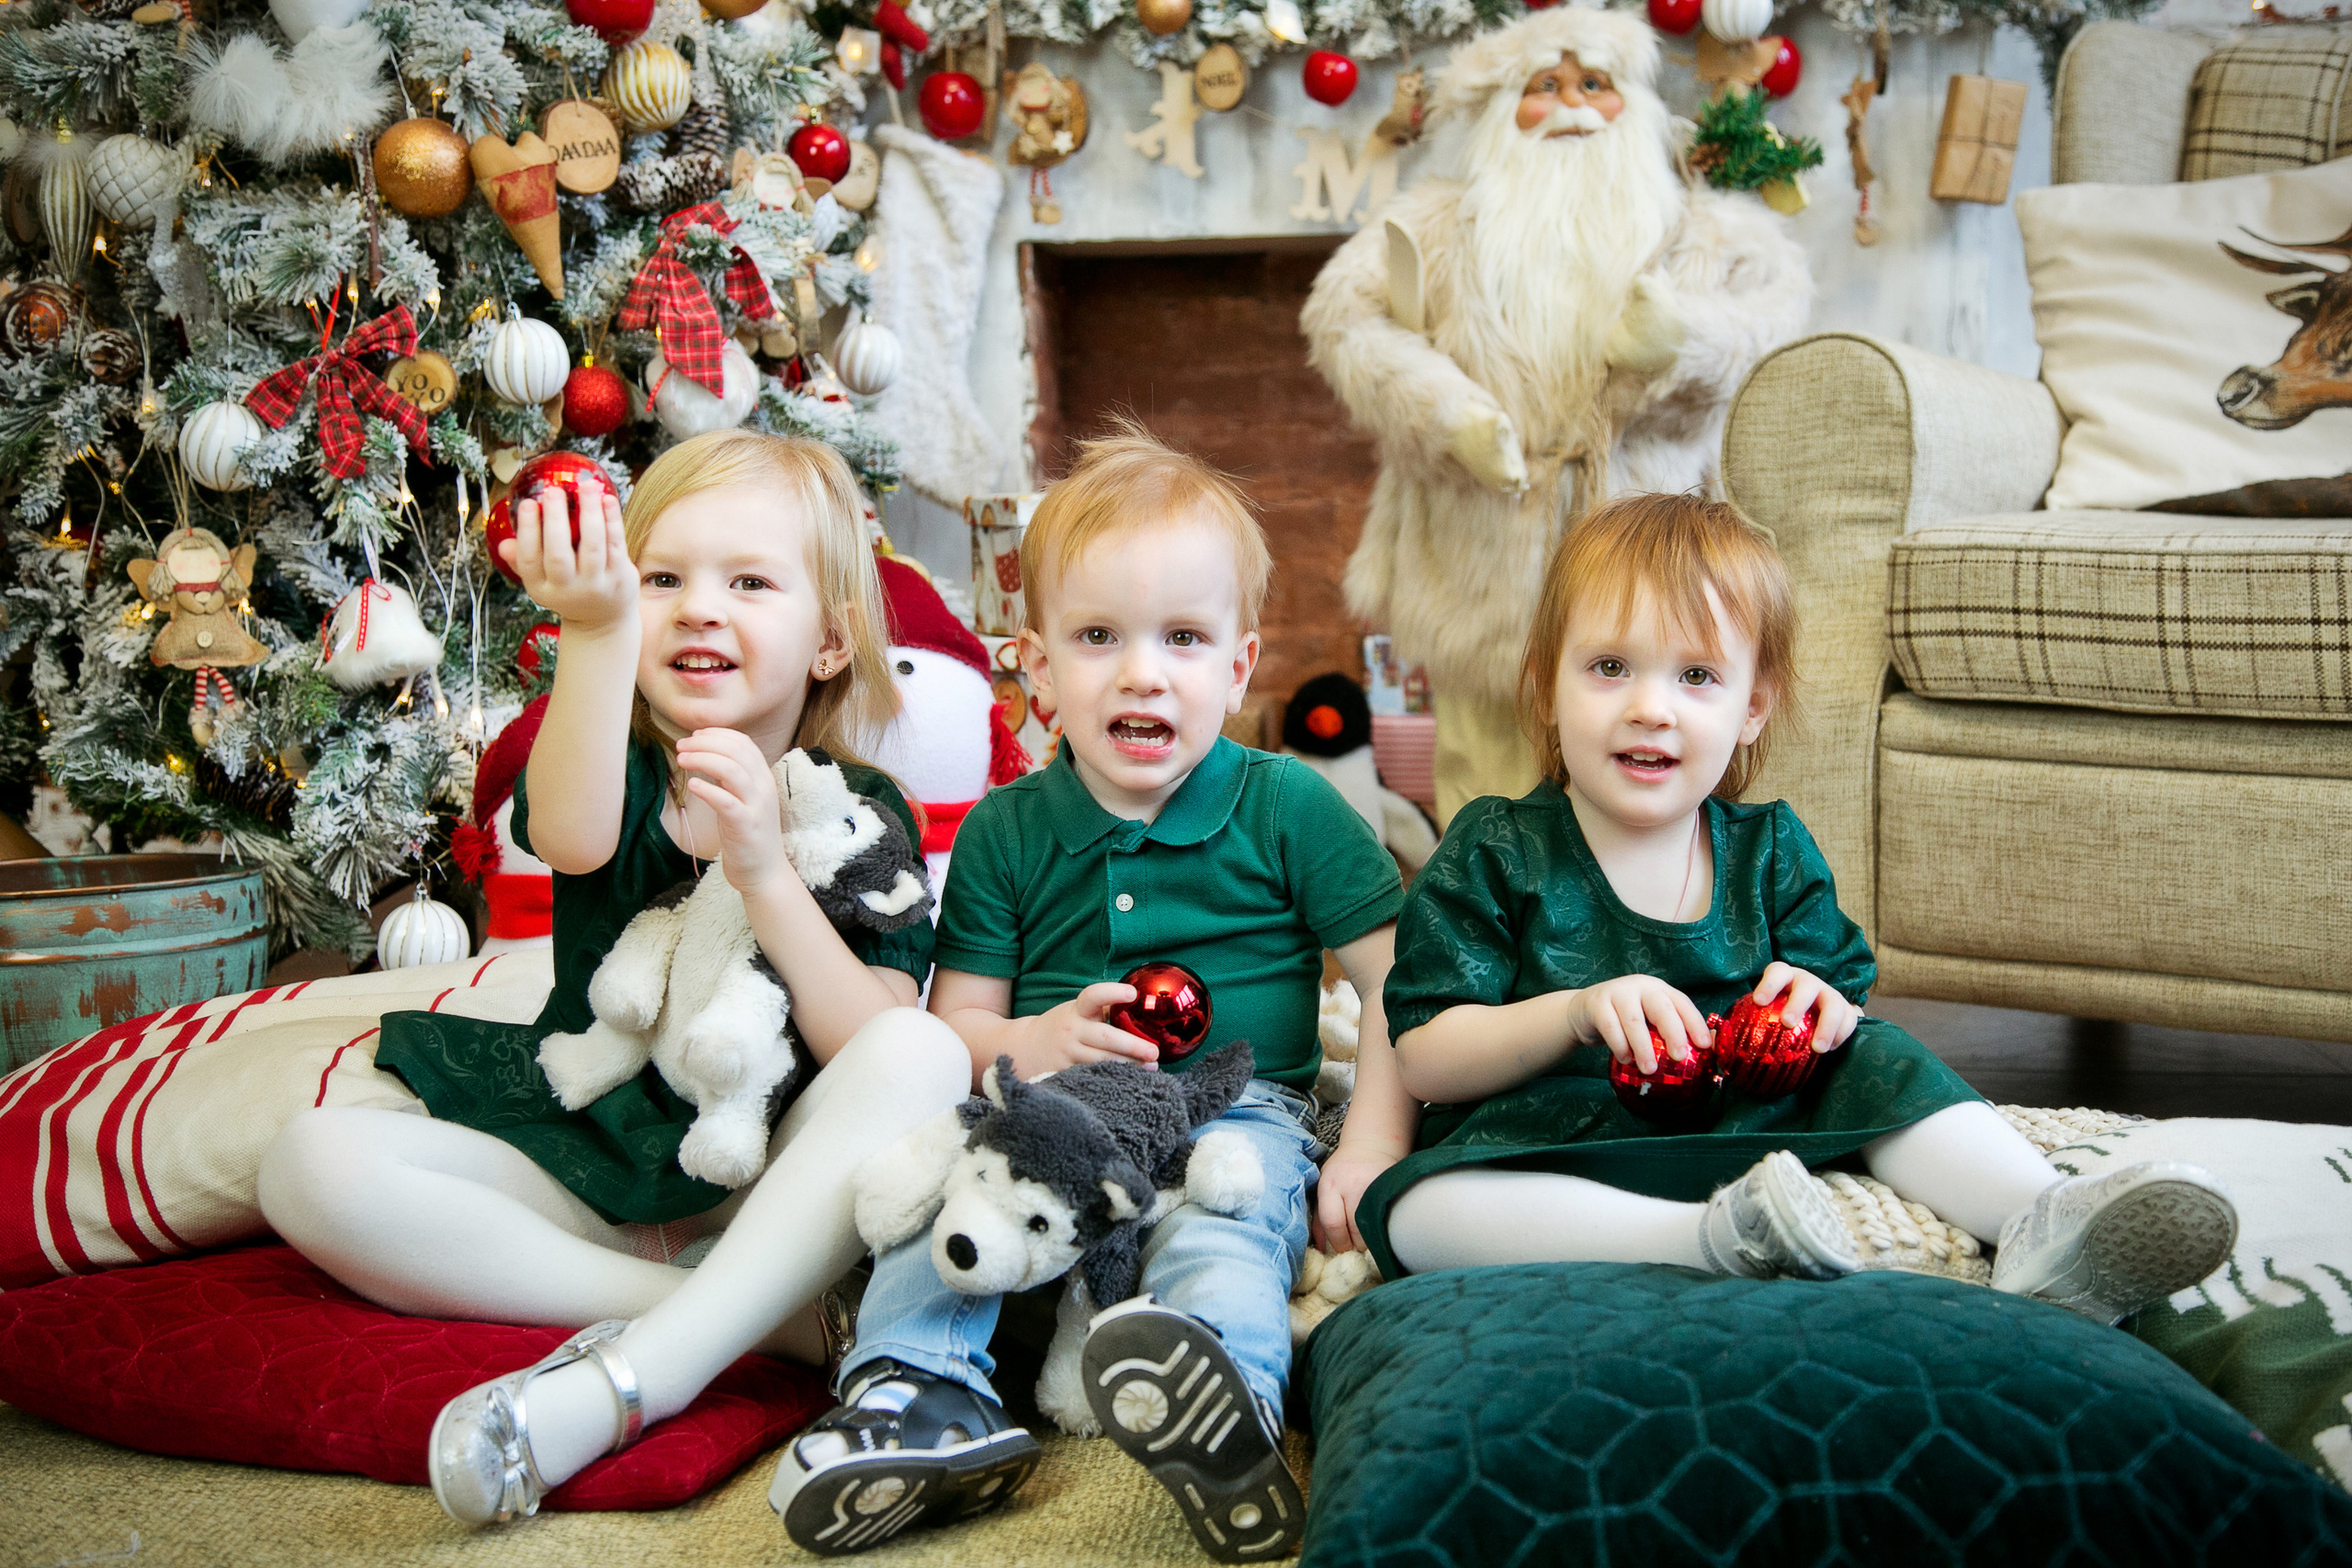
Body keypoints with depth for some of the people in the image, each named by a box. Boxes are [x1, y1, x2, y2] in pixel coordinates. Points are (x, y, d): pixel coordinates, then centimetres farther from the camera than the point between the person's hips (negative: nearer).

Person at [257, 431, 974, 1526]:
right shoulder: (612, 766, 3)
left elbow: (879, 1052, -11)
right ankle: (765, 1319, -28)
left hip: (770, 1187, -1)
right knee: (313, 1167, -22)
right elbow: (573, 839, -25)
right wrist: (599, 628, -40)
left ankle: (636, 1368, -40)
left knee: (927, 1055, -29)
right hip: (586, 1167, 2)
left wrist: (764, 868, -22)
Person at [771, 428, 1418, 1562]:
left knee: (1231, 1196, -35)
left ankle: (1220, 1383, -62)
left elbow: (1399, 982, 4)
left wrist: (1372, 1149, -8)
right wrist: (1028, 1043, -13)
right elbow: (951, 1025, 10)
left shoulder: (1288, 807, 4)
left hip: (1237, 1109, -3)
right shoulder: (1005, 833, 11)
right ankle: (925, 1394, -35)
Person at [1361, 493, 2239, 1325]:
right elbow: (1424, 1061, -9)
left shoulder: (1771, 851, 7)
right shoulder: (1494, 853, -4)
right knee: (1410, 1212, -35)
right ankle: (1714, 1240, -49)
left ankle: (2042, 1223, -20)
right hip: (1545, 1145, -3)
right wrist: (1577, 1013, -26)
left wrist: (1824, 1008, -17)